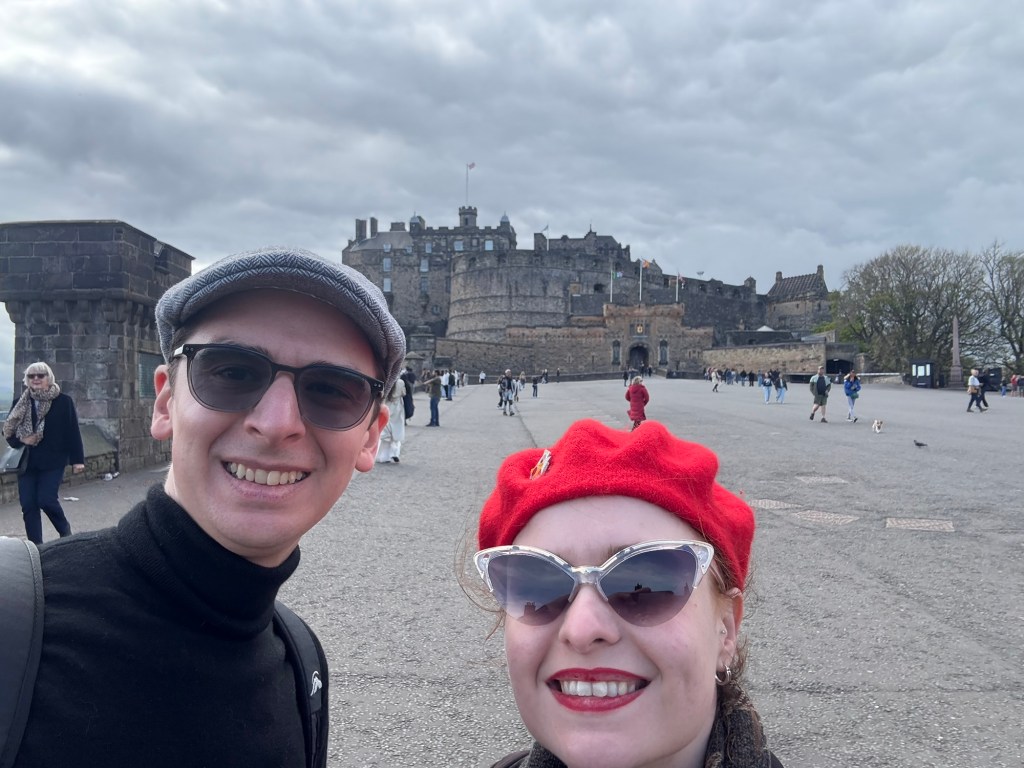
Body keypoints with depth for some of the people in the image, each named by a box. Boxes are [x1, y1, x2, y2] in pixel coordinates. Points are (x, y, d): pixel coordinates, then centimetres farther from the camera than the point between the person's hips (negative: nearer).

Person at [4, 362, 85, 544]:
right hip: (27, 461, 4)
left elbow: (73, 432, -4)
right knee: (28, 505, 2)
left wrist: (77, 459, -7)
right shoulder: (20, 403, 8)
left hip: (53, 461, -4)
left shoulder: (64, 401, -3)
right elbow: (8, 431, 12)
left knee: (46, 500, -13)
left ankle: (65, 530, 16)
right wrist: (20, 440, -10)